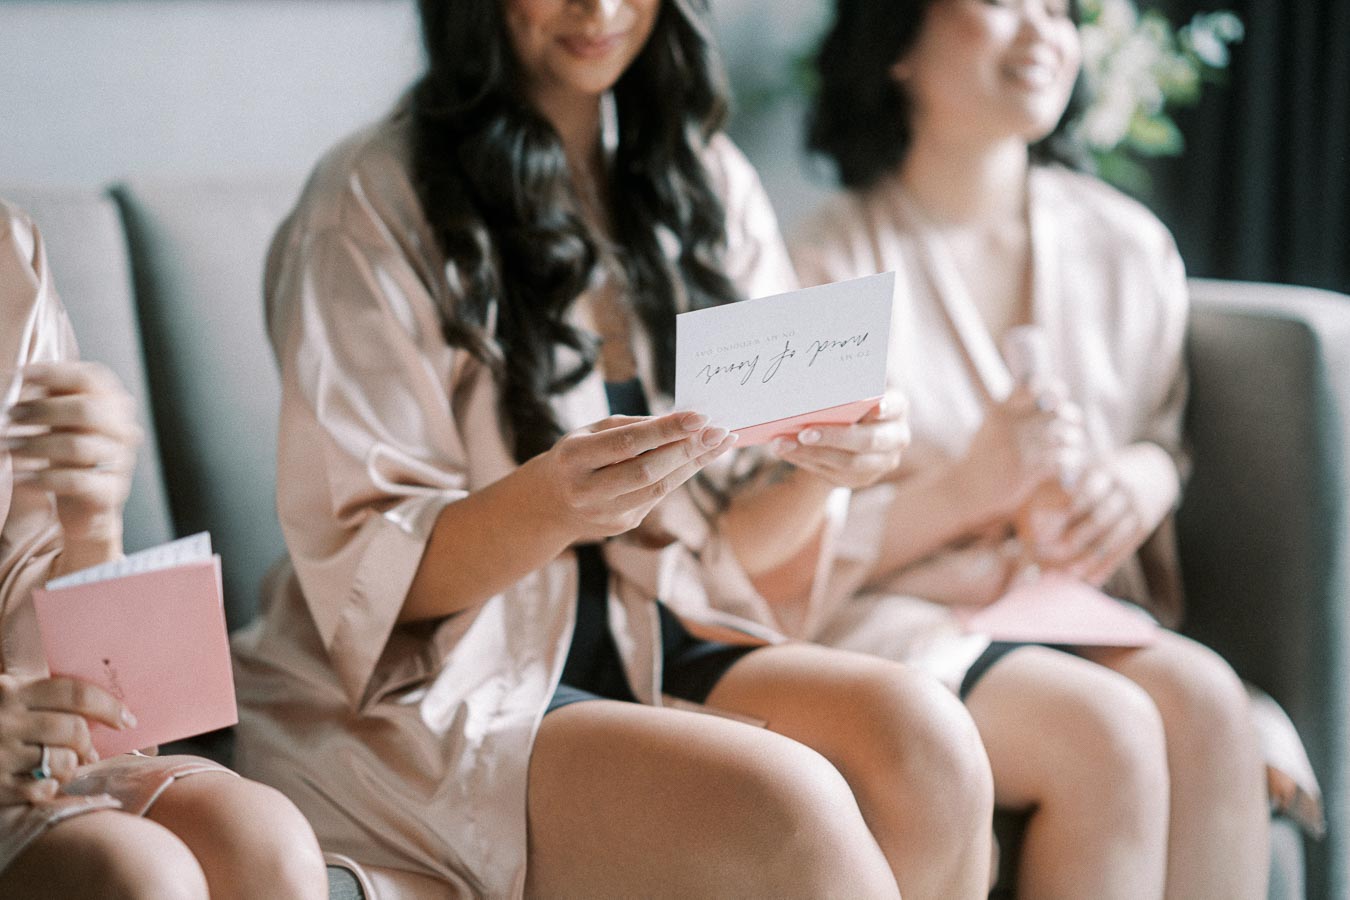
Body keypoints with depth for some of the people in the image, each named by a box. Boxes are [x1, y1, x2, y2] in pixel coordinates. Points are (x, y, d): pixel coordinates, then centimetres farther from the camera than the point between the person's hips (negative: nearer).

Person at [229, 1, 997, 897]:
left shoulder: (707, 180, 10)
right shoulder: (374, 205, -8)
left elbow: (726, 544, 10)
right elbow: (364, 572, -11)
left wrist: (832, 461, -12)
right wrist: (546, 504, -30)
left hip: (647, 646, 5)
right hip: (426, 691, -5)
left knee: (921, 732, -24)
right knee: (784, 809, -30)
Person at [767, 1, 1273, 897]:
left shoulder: (1128, 245, 9)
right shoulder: (833, 261, -5)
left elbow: (1166, 435, 20)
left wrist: (1136, 482, -5)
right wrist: (967, 492, -22)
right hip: (890, 616, -4)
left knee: (1206, 699, -27)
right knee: (1105, 730, -30)